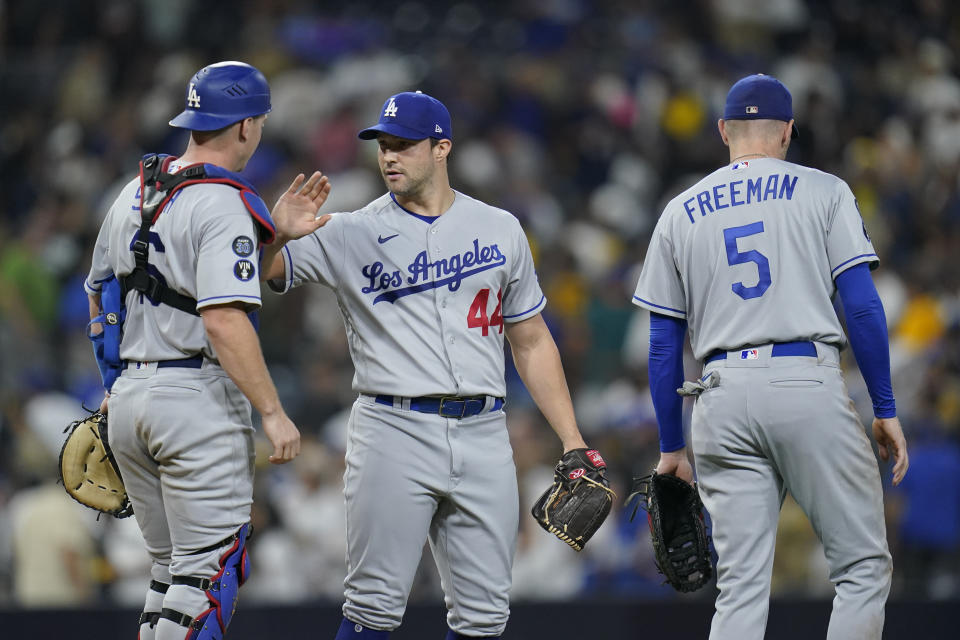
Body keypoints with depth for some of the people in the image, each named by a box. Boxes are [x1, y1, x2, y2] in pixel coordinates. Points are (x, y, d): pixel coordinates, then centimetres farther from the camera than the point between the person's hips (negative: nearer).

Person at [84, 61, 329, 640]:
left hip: (129, 400, 8)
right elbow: (224, 319, -23)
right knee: (210, 577, -6)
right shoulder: (224, 205, -13)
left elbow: (98, 294, 23)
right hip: (199, 398, -8)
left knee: (174, 571, 15)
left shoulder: (134, 194, 13)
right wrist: (273, 412, -21)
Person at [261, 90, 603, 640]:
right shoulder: (352, 234, 4)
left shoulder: (500, 230, 12)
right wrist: (280, 237, -26)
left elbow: (531, 342, 16)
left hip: (483, 435, 3)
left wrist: (573, 443, 10)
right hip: (393, 433, -3)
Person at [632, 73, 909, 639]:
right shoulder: (823, 192, 6)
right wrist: (886, 410, 2)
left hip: (722, 400, 3)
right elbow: (862, 306, -3)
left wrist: (672, 447, 19)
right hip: (809, 385, -3)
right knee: (864, 568, 2)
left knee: (741, 587, 4)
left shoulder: (680, 213, 15)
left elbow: (664, 346, 14)